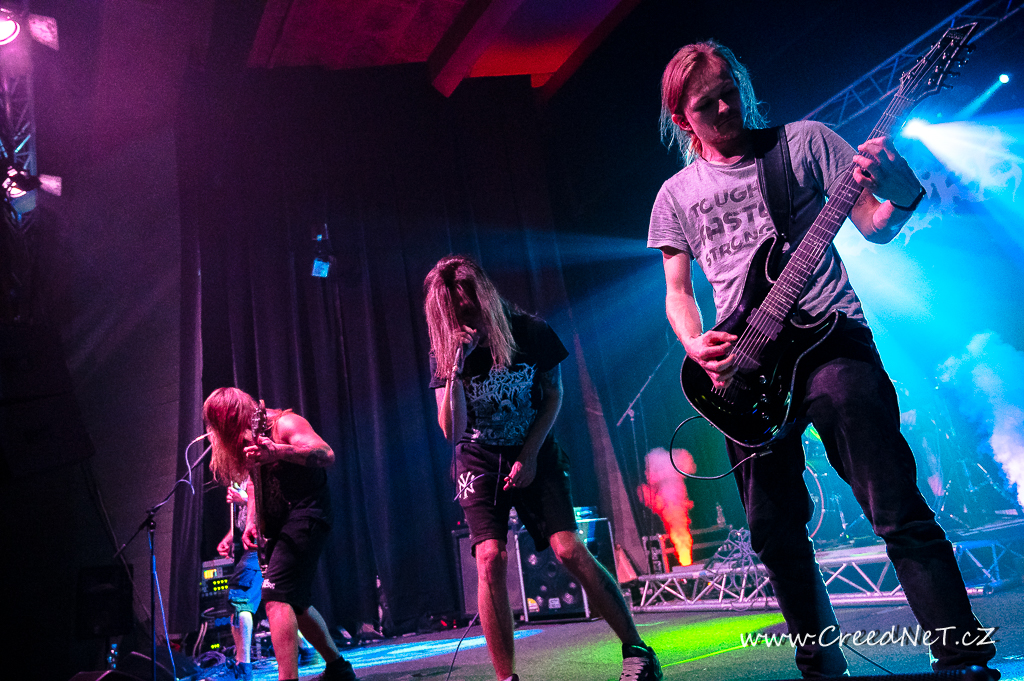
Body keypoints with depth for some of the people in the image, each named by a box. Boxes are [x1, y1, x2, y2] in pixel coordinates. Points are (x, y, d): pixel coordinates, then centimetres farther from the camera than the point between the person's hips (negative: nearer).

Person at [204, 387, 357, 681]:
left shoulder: (284, 424, -13)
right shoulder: (246, 440, 13)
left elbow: (326, 455, -28)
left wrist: (276, 451, -41)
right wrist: (251, 522, 5)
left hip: (305, 515, -10)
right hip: (278, 525, 10)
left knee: (275, 597, -21)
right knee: (294, 602, 15)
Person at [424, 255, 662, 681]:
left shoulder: (530, 333, -8)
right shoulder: (443, 355, -7)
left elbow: (553, 396, 1)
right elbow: (452, 432, -13)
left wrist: (529, 455, -9)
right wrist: (456, 369, -27)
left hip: (534, 455, -1)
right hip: (480, 463, 1)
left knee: (569, 550, -15)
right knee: (490, 559, -16)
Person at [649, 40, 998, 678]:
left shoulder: (803, 141, 8)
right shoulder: (676, 195, 13)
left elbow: (875, 227, 7)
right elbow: (678, 291, 16)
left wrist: (901, 195, -16)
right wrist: (696, 347, -4)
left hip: (829, 338, -2)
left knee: (899, 512, -11)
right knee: (774, 532, 6)